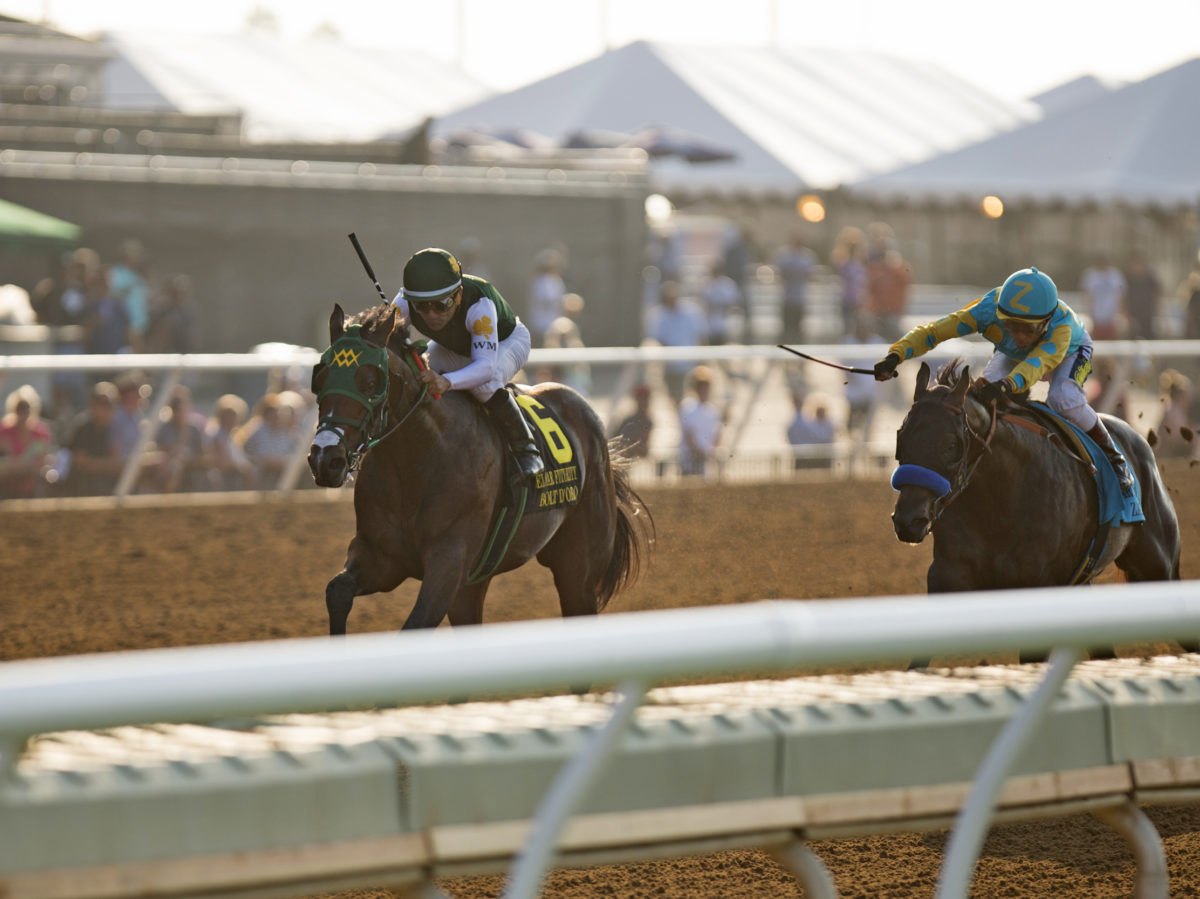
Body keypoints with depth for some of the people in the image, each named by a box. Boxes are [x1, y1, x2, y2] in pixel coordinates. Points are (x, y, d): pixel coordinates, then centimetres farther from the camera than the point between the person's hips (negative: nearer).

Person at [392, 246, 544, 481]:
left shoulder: (479, 305, -44)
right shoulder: (405, 302, -32)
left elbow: (486, 366, -51)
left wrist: (447, 382, -70)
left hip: (507, 341, -5)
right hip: (453, 348, 5)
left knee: (483, 382, -36)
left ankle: (525, 449, -21)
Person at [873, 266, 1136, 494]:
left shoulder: (1062, 324, -46)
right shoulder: (990, 310, -38)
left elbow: (1038, 364, -61)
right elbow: (936, 330, -38)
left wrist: (1007, 385, -81)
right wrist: (896, 355, -53)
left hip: (1069, 354, -3)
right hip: (1011, 355, 3)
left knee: (1064, 399, -34)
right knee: (982, 396, -24)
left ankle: (1112, 455, -10)